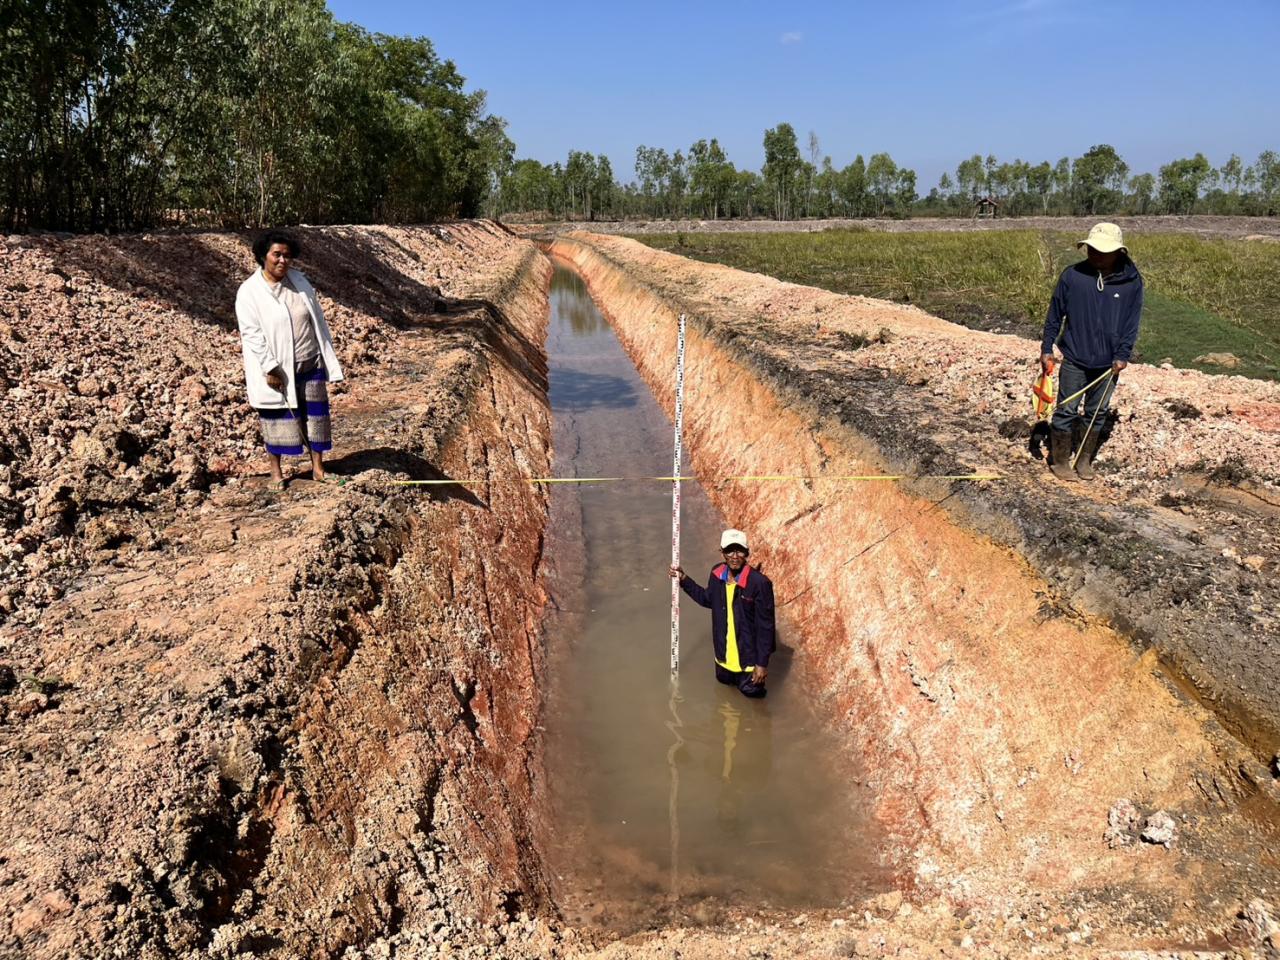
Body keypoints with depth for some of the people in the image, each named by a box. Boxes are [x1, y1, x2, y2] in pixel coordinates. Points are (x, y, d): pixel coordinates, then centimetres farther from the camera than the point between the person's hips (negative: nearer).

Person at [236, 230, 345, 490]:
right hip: (277, 369, -4)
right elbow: (252, 334, -13)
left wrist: (329, 357, 10)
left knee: (316, 415, 8)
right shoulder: (249, 292, -10)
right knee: (277, 418, 6)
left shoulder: (299, 282, 5)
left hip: (310, 364, 4)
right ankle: (275, 470, 20)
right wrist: (270, 369, -19)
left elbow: (318, 320, 11)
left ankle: (318, 466, 20)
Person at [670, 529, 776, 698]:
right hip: (723, 652, 6)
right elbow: (708, 600, 11)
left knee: (750, 691, 10)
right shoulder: (717, 573, -9)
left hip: (748, 654, -6)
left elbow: (765, 625, -20)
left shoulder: (759, 583, -27)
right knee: (724, 680, 25)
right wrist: (684, 580, 4)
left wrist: (762, 663, -17)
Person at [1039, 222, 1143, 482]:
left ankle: (1085, 460, 27)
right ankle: (1059, 461, 18)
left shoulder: (1131, 282, -5)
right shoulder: (1072, 276, -8)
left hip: (1108, 363, 2)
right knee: (1066, 411, 3)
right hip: (1074, 360, -2)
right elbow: (1055, 314, 0)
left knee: (1097, 413, 13)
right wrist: (1046, 348, -1)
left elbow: (1132, 323, 1)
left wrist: (1122, 356, -7)